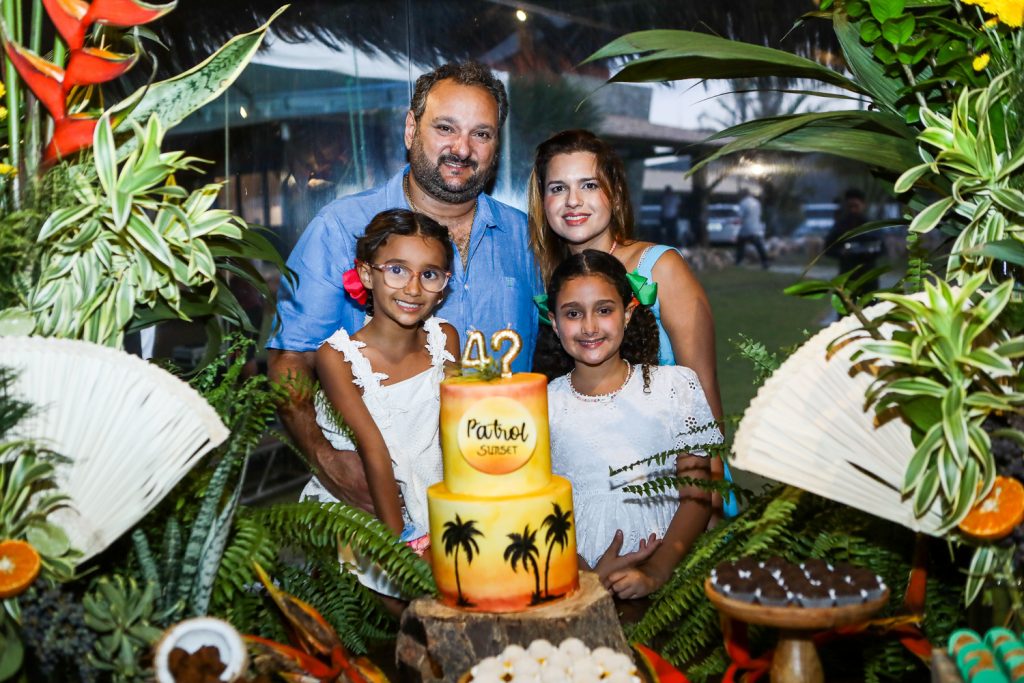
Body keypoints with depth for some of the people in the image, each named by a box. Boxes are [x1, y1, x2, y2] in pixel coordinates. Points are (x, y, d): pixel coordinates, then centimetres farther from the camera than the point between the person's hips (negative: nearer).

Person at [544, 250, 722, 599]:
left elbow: (699, 495, 2)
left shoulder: (676, 385, 5)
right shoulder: (542, 404, 8)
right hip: (577, 580, 2)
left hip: (667, 576, -1)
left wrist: (656, 570, -11)